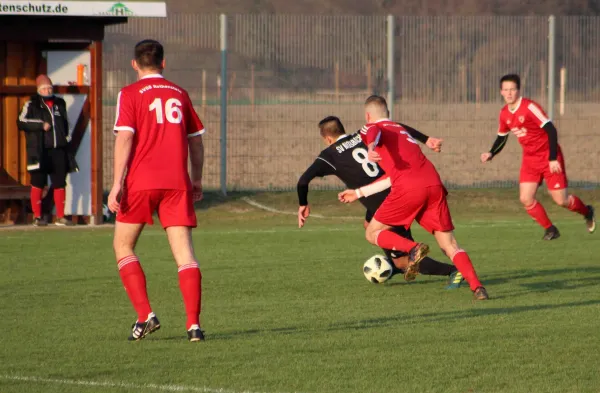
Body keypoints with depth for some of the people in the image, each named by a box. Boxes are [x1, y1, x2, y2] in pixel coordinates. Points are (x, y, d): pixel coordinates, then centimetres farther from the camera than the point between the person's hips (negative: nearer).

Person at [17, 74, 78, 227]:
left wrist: (66, 137, 17)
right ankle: (37, 217, 5)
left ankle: (60, 216, 8)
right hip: (39, 151, -4)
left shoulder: (60, 104, 17)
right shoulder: (32, 104, 1)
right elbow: (21, 122, -11)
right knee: (38, 184, 0)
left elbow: (65, 123, 29)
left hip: (58, 151, 4)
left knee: (60, 184, 3)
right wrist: (41, 125, -15)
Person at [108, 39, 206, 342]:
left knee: (123, 246, 12)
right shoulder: (179, 94, 14)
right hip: (177, 182, 3)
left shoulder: (130, 94, 1)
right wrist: (197, 180, 28)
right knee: (184, 252, 0)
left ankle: (145, 315, -1)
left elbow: (125, 137, -9)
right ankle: (193, 323, -11)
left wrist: (117, 184, -11)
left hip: (141, 182, -3)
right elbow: (196, 140, 18)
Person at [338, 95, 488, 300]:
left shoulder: (370, 128, 16)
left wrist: (371, 147, -36)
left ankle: (413, 248, -15)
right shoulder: (401, 130, 36)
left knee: (373, 233, 12)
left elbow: (375, 133, -13)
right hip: (434, 184, 6)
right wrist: (358, 193, 51)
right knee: (449, 243, 5)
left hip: (408, 189, -6)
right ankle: (477, 287, -15)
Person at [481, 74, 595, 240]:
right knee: (526, 199, -7)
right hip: (530, 160, 6)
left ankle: (587, 212, 26)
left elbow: (551, 130, -22)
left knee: (561, 200, -5)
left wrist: (553, 158, -24)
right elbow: (501, 137, 17)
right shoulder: (504, 114, 0)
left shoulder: (530, 107, -22)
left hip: (549, 157, -6)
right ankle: (550, 229, 12)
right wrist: (491, 154, -1)